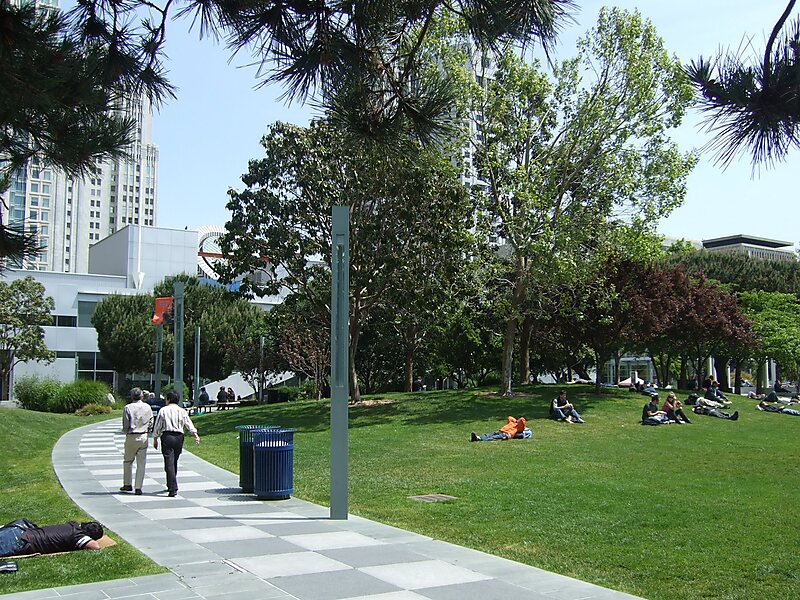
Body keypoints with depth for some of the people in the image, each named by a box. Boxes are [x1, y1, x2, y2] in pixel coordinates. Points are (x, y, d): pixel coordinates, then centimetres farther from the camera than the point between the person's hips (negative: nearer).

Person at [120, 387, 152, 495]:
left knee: (128, 461, 16)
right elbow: (151, 423, 4)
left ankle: (127, 485, 23)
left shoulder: (128, 408, -7)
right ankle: (138, 488, 2)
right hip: (143, 437, 2)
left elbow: (125, 425, -6)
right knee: (141, 463, 4)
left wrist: (126, 432, 13)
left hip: (131, 437, -2)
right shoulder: (147, 407, 2)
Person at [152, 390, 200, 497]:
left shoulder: (163, 410, 0)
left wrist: (155, 439, 12)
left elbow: (157, 426, 3)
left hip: (167, 437, -3)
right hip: (179, 437, 3)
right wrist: (195, 435, -2)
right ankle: (171, 486, 30)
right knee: (174, 462, 18)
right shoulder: (182, 411, 7)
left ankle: (173, 489, -14)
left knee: (169, 463, -6)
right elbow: (189, 424, 0)